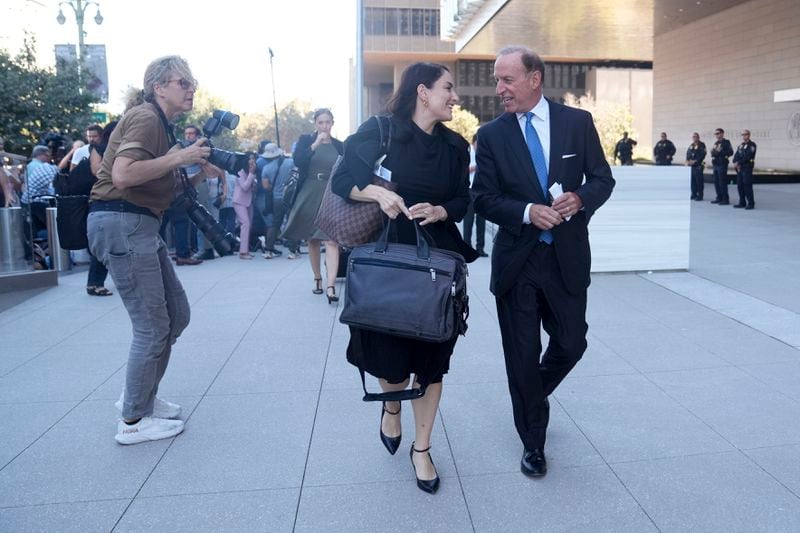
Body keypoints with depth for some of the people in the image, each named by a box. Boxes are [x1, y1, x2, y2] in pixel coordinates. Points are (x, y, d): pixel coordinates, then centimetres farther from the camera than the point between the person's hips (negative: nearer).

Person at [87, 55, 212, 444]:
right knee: (153, 326, -5)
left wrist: (198, 169, 4)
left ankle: (139, 394, 28)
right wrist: (177, 157, -18)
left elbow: (168, 189, 17)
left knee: (177, 313, 14)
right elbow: (122, 175, -27)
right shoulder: (145, 117, -12)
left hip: (140, 224, 10)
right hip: (120, 222, -10)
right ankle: (133, 421, 9)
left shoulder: (162, 124, 19)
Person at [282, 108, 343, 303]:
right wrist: (316, 143, -20)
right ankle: (317, 279, 26)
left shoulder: (339, 145, 7)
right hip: (309, 194, 1)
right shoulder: (305, 140, 4)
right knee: (312, 240, 10)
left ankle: (331, 286, -22)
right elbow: (297, 161, -14)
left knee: (331, 240, -15)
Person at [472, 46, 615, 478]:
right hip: (516, 260, -1)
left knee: (571, 344, 11)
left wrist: (580, 198, -17)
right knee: (522, 356, 7)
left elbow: (602, 178, 4)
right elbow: (483, 199, -4)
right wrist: (528, 212, -20)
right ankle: (533, 442, 27)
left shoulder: (577, 122, 0)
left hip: (567, 257, 1)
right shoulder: (491, 135, -1)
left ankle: (533, 395, 44)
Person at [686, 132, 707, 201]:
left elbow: (702, 154, -13)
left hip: (698, 166, -7)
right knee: (692, 180, 9)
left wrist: (695, 161, -16)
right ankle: (694, 195, 17)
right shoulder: (691, 145, 18)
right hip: (691, 165, 7)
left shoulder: (701, 145, -4)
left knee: (699, 181, -7)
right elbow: (688, 153, 19)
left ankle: (700, 196, -3)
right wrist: (687, 161, 2)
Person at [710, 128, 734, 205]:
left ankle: (725, 199, -5)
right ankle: (719, 198, 19)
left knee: (722, 182, -8)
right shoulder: (716, 143, 19)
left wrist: (720, 152, -18)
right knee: (716, 182, 10)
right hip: (716, 165, 8)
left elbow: (730, 152, -16)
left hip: (722, 164, -8)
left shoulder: (726, 142, -5)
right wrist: (713, 152, 3)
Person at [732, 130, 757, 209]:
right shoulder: (741, 145, 20)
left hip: (747, 168, -7)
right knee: (740, 185, 8)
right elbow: (736, 156, 10)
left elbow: (747, 156, -15)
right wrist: (735, 163, -9)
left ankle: (751, 204, -7)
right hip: (739, 168, 7)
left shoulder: (752, 145, -4)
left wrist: (738, 163, -15)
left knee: (747, 186, -10)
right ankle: (742, 203, 15)